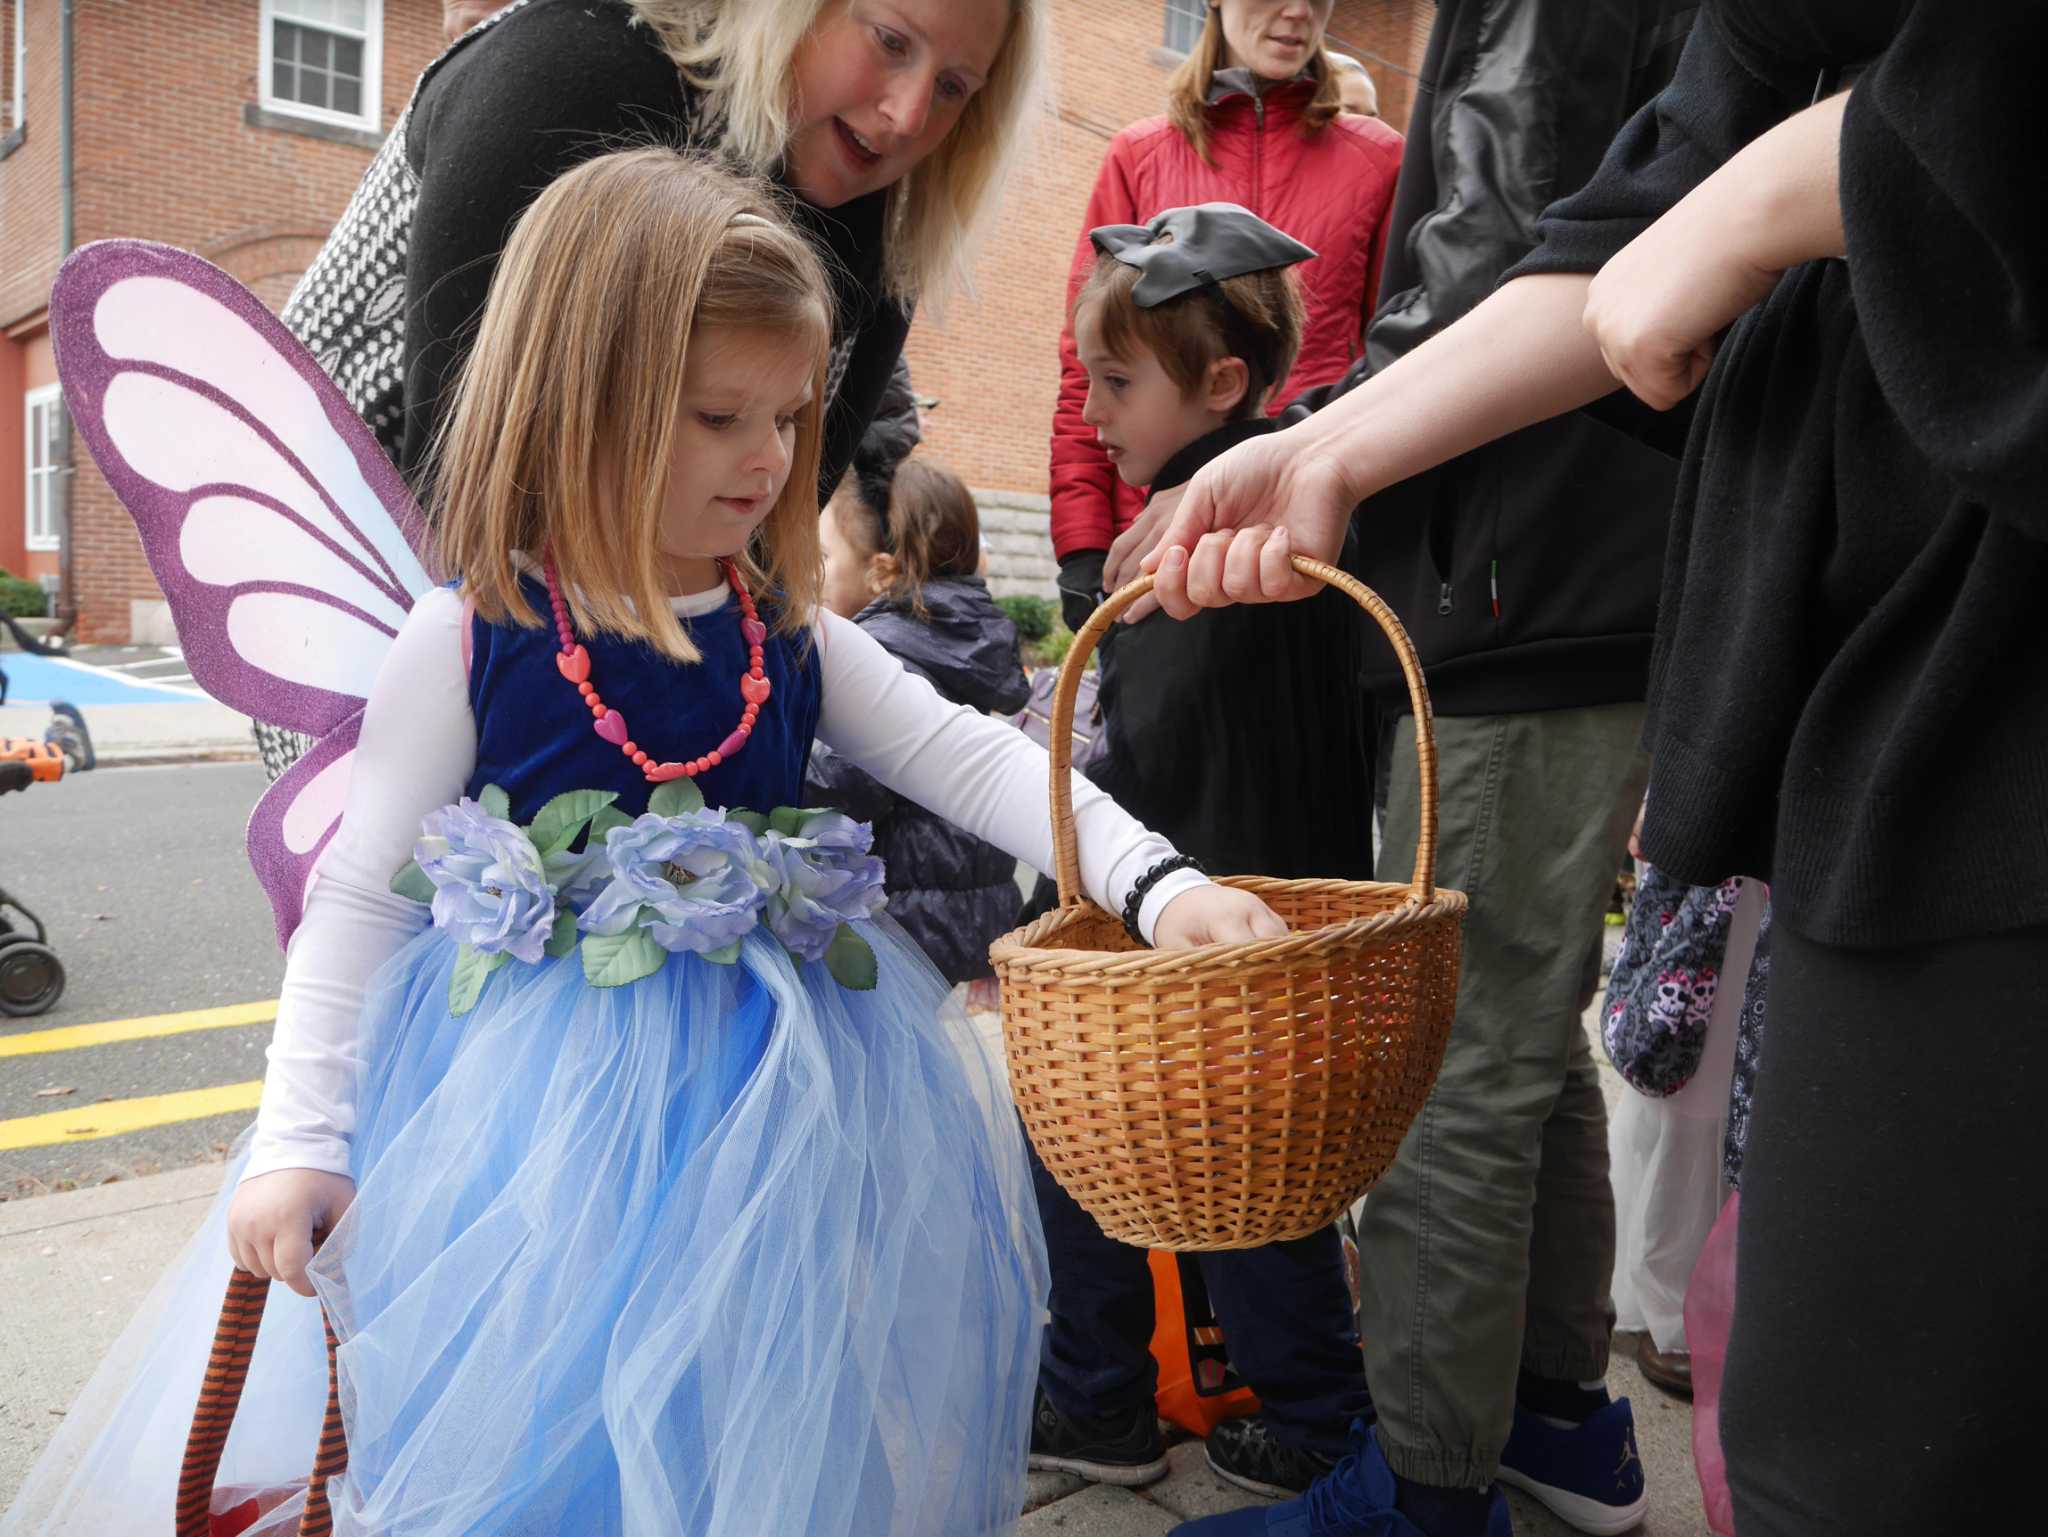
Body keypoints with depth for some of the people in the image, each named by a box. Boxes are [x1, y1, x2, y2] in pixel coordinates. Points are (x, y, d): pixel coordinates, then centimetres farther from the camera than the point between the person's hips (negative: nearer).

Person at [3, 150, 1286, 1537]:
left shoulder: (792, 637, 0)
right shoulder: (469, 641, -9)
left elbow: (974, 759, -3)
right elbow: (359, 894, -5)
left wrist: (1157, 880, -17)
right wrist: (298, 1141, -9)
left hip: (768, 1097, 4)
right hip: (534, 1104, -3)